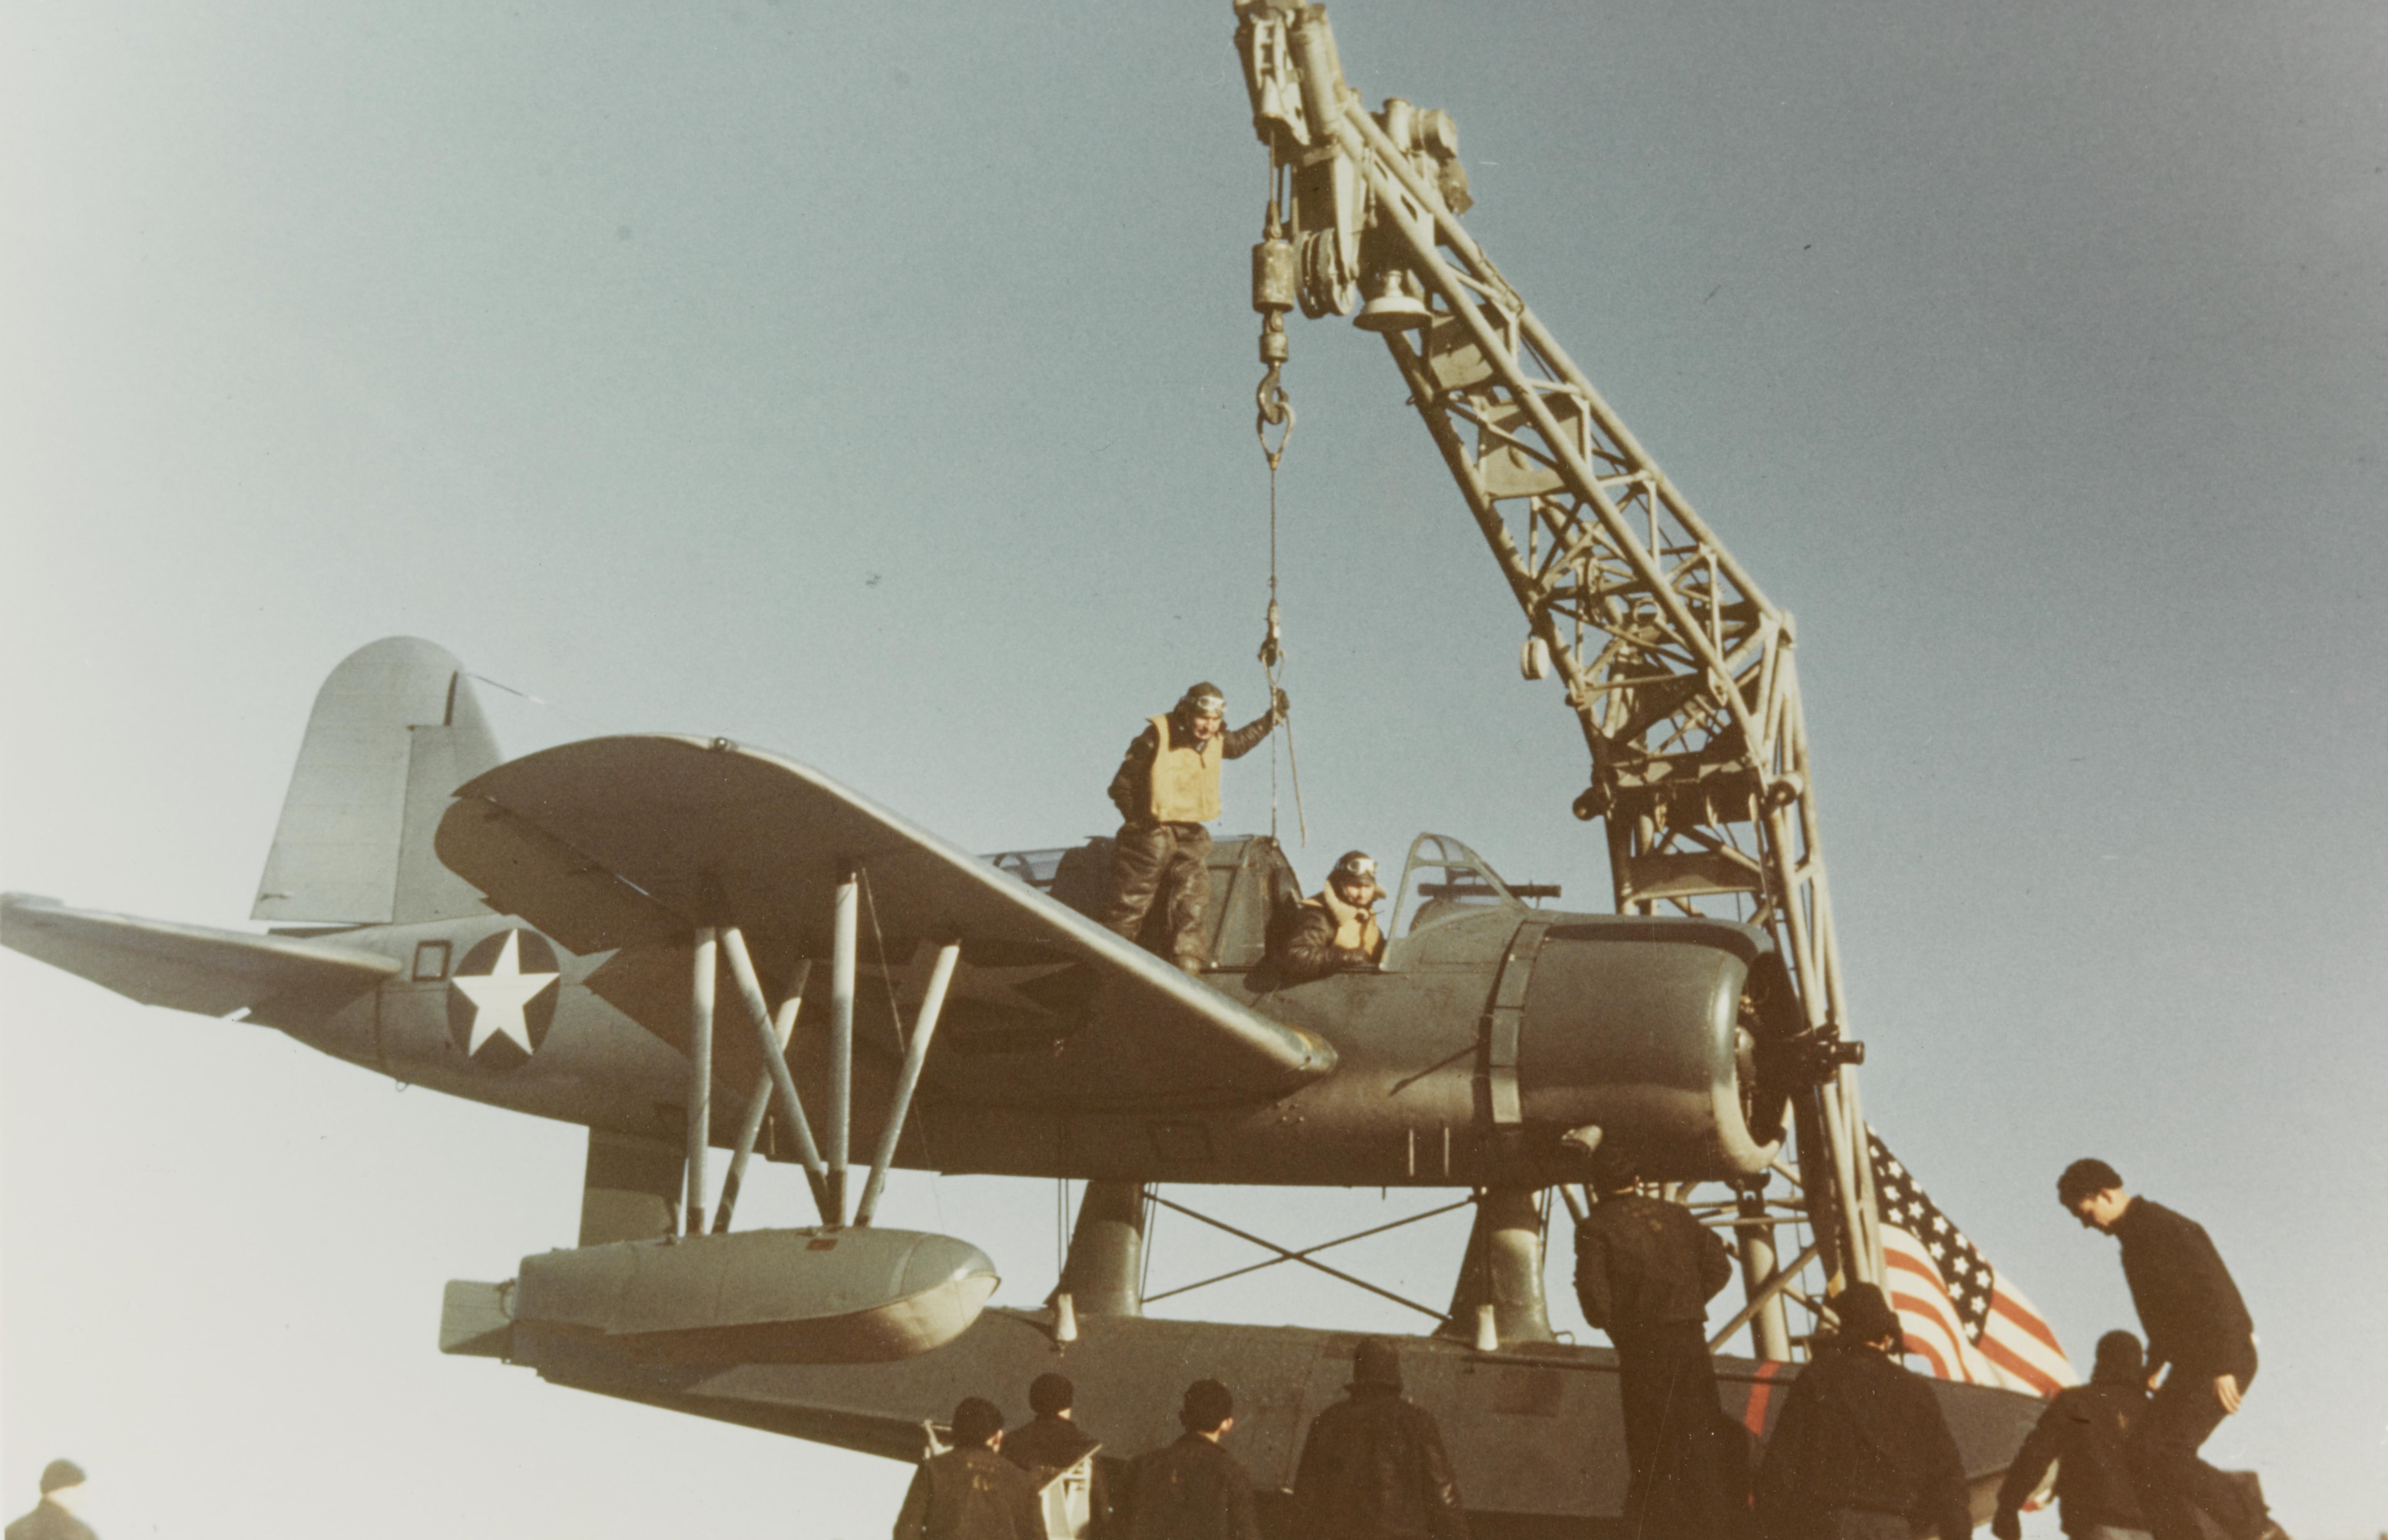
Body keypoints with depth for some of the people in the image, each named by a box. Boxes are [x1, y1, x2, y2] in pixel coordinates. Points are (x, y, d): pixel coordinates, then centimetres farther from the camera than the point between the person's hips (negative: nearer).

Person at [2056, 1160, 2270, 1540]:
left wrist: (2222, 1367, -24)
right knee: (2150, 1462, 2)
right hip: (2192, 1363, 10)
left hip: (2220, 1362, -10)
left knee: (2157, 1450, -18)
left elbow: (2212, 1292, -21)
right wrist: (2154, 1367, 26)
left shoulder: (2163, 1228, -15)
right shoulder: (2134, 1238, 16)